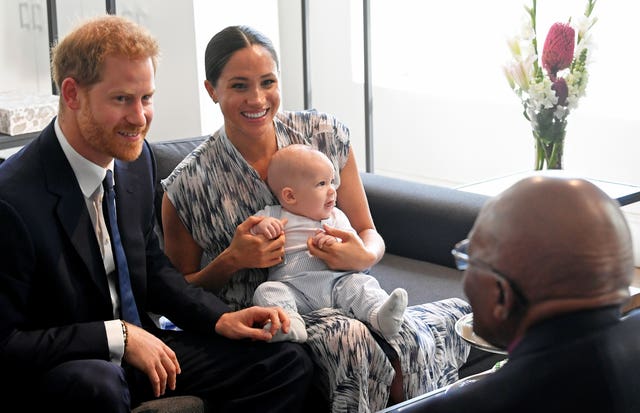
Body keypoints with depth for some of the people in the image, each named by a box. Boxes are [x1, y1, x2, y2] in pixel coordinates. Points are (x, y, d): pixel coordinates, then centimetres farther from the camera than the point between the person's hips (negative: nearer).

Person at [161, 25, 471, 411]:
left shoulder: (326, 135, 1)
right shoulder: (187, 186, -7)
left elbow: (369, 234, 8)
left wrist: (363, 256, -16)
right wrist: (232, 260, -16)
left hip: (339, 301, 3)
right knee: (345, 336, -36)